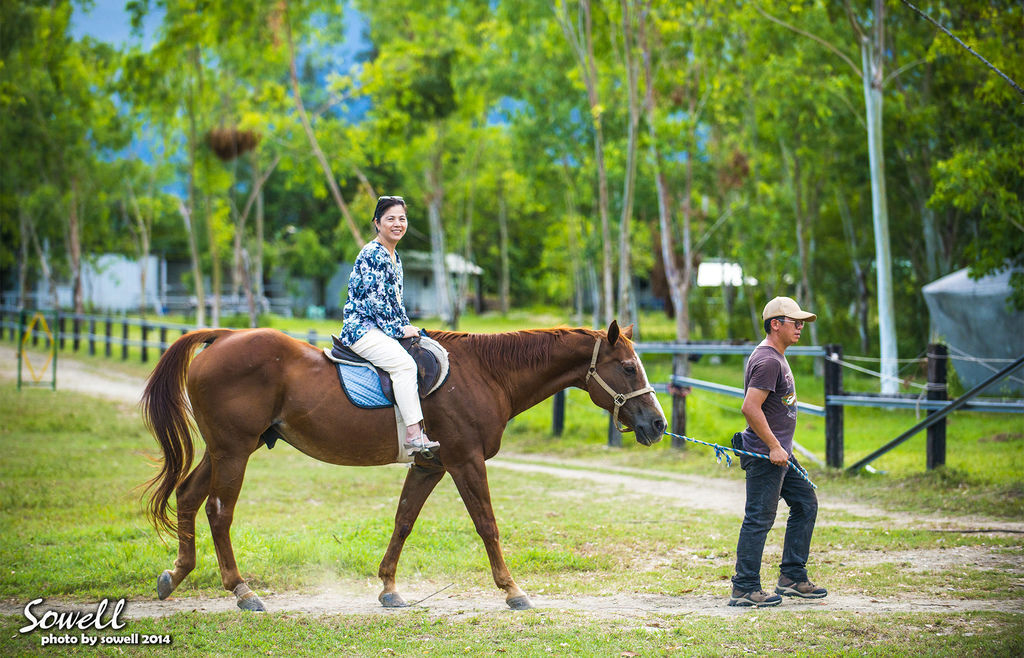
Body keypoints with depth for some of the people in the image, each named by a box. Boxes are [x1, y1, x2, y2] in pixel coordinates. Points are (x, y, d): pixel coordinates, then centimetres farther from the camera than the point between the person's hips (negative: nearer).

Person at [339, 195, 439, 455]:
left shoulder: (395, 258, 19)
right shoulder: (372, 254, -12)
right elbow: (376, 299, -16)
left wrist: (407, 327, 12)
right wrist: (399, 330, -13)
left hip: (383, 330, 10)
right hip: (362, 328, -10)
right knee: (403, 363, -29)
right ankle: (413, 434, -34)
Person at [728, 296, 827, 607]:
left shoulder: (776, 358, 16)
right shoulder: (768, 361, -18)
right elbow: (750, 407, -26)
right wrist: (774, 446, -23)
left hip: (779, 453, 11)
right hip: (765, 454, -11)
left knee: (805, 503, 15)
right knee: (759, 519, -6)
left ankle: (792, 578, 20)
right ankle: (744, 589, -1)